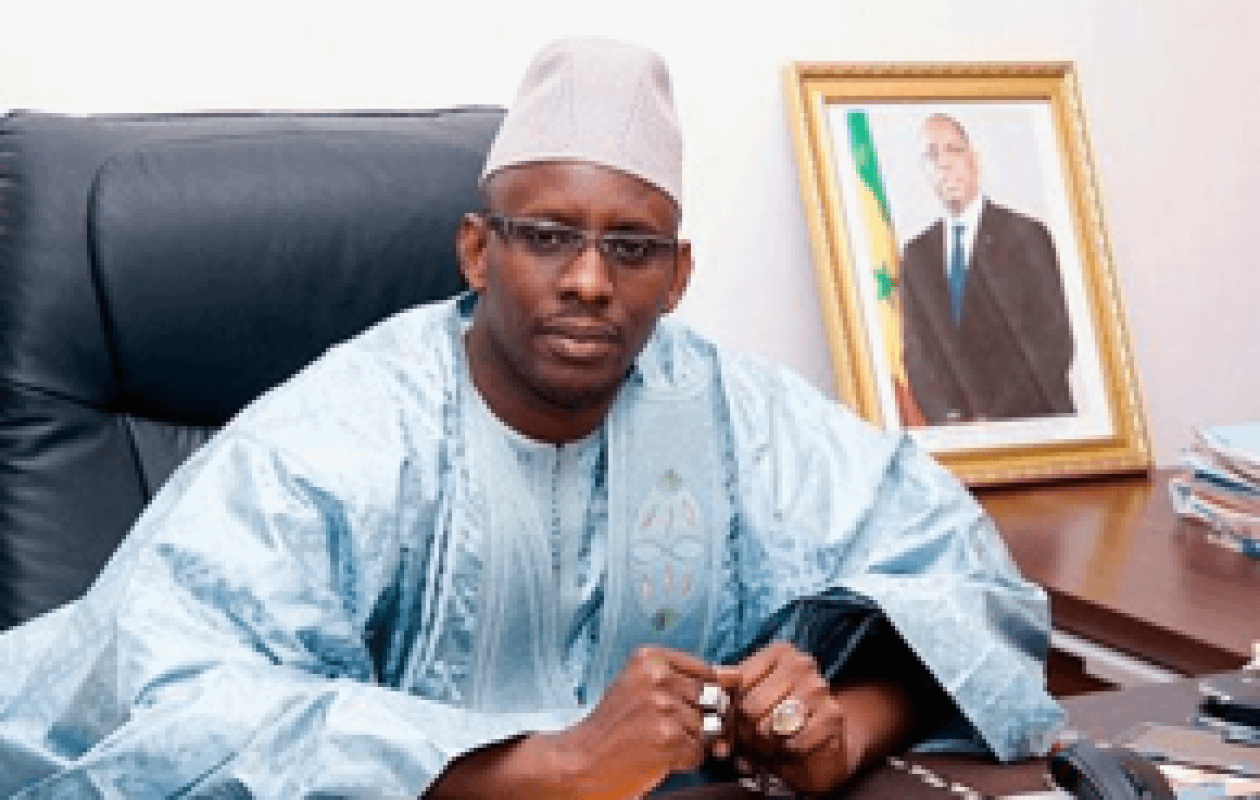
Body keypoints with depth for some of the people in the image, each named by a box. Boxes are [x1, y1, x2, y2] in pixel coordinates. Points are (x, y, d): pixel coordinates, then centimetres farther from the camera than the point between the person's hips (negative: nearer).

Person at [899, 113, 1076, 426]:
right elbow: (918, 355, 8)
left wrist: (997, 417, -12)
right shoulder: (916, 256, 11)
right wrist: (948, 417, -9)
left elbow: (1053, 344, -6)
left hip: (1030, 423, -3)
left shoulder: (1027, 236, -1)